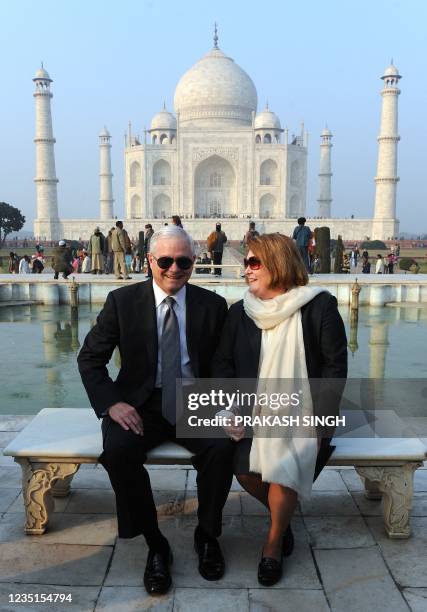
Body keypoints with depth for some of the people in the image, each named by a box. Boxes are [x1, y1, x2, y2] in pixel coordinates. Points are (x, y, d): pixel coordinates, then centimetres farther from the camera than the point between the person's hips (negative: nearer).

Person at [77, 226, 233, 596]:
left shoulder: (213, 305, 2)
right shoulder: (122, 301, -1)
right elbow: (90, 358, 2)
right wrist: (111, 403, -13)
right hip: (141, 403, 0)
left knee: (222, 447, -27)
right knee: (118, 450, -29)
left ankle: (208, 535, 2)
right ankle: (154, 544, -6)